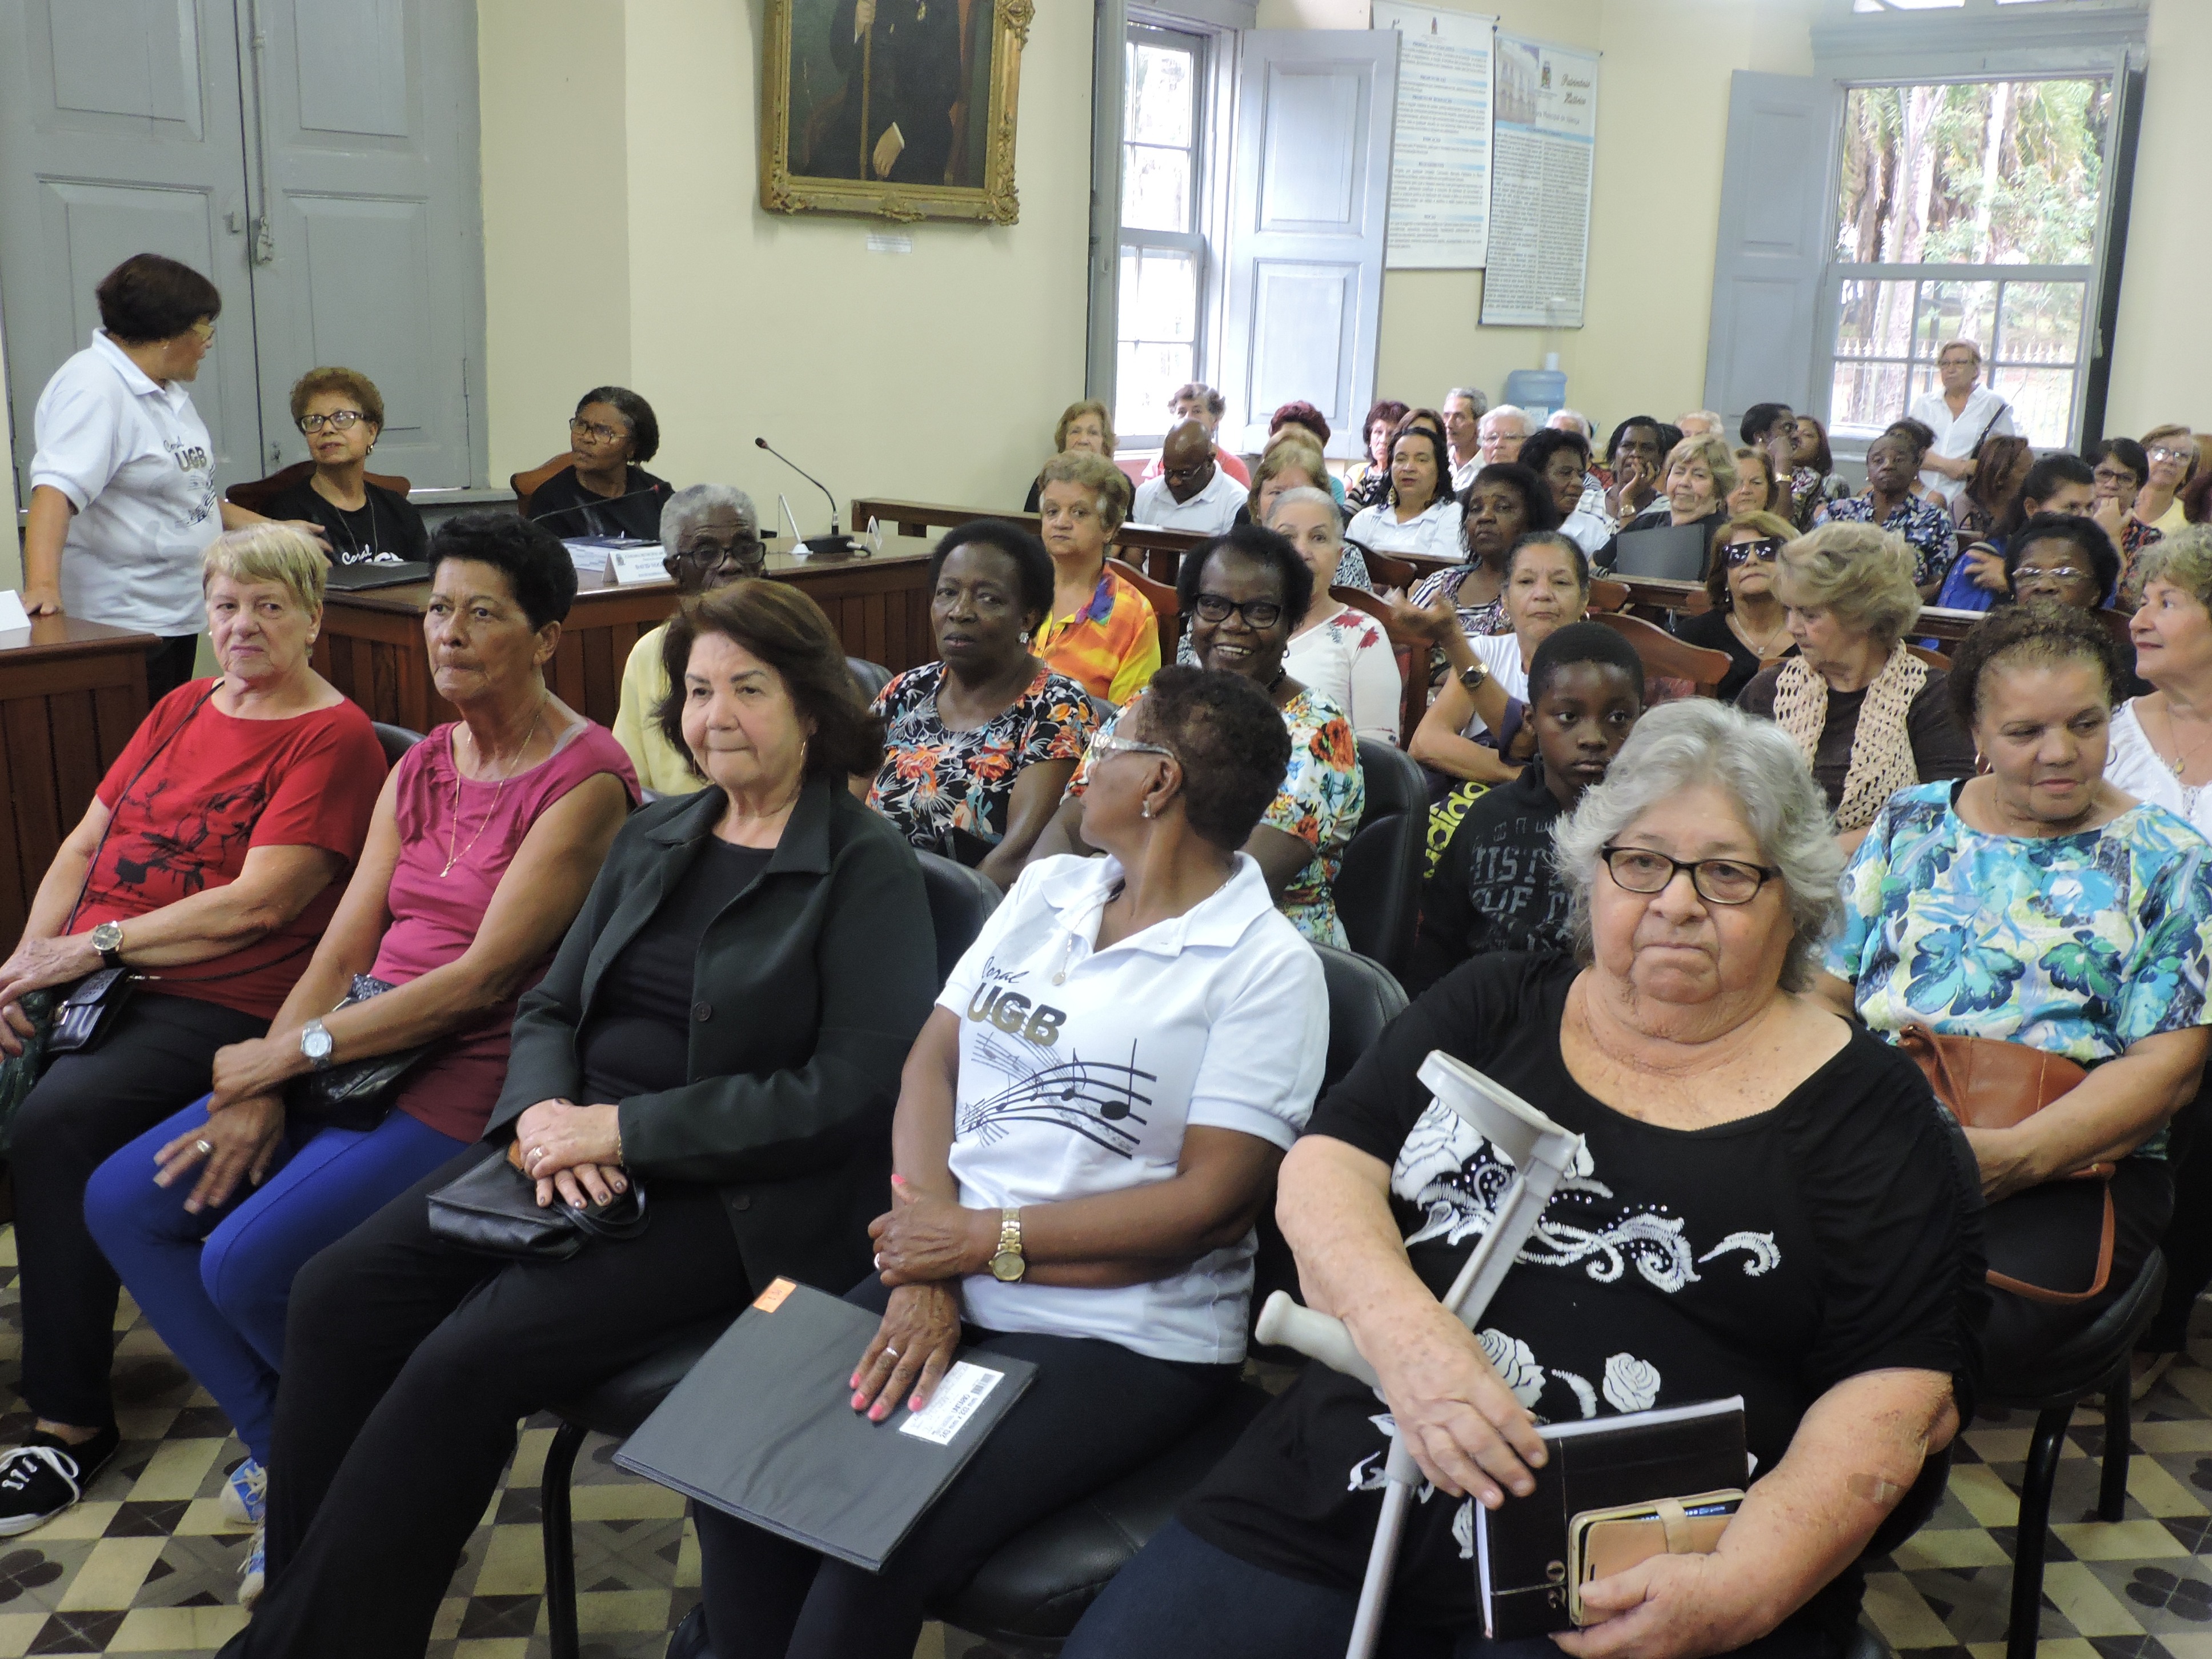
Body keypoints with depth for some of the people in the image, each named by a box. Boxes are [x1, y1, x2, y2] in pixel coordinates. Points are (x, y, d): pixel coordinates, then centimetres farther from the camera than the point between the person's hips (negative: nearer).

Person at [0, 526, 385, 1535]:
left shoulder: (334, 739, -4)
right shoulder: (181, 710, 19)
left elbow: (255, 904, -12)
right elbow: (85, 845, 17)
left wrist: (96, 946, -11)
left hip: (217, 1000, -7)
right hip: (90, 975, 7)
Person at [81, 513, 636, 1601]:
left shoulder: (585, 779, -13)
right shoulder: (420, 768, 13)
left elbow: (484, 978, -18)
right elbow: (343, 948, 8)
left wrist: (294, 1052, -14)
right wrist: (260, 1090, -6)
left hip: (475, 1082, -9)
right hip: (359, 1058, 9)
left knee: (249, 1260, -21)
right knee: (122, 1203, 0)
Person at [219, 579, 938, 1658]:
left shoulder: (867, 869, -8)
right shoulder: (652, 838, 13)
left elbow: (853, 1090, -16)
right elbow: (550, 1006, 16)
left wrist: (625, 1130, -18)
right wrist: (543, 1111, -8)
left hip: (735, 1195, -7)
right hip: (581, 1153, 7)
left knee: (471, 1358, -23)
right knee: (338, 1293, -11)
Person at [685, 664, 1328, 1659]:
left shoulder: (1266, 968, -9)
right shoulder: (1045, 889, 11)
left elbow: (1212, 1200, -14)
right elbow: (933, 1061, 5)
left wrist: (982, 1239, -15)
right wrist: (925, 1268, -10)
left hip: (1124, 1341, -5)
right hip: (949, 1291, 6)